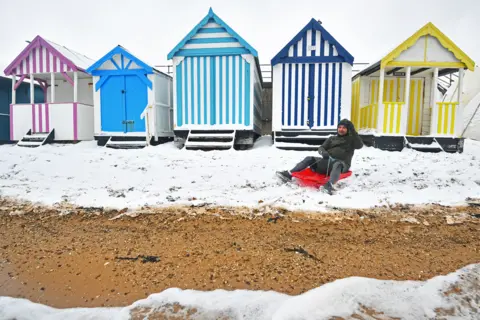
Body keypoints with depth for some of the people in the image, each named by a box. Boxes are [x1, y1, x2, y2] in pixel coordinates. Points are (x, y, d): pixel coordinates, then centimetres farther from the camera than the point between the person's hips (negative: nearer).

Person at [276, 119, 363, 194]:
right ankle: (289, 174, -30)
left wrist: (353, 131, -11)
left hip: (342, 164, -4)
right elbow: (321, 148, 13)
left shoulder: (351, 139, 14)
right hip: (328, 161, 4)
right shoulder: (332, 138, 24)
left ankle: (330, 185, -66)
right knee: (309, 159, -15)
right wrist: (323, 152, -12)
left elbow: (359, 145, -7)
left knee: (337, 164, -40)